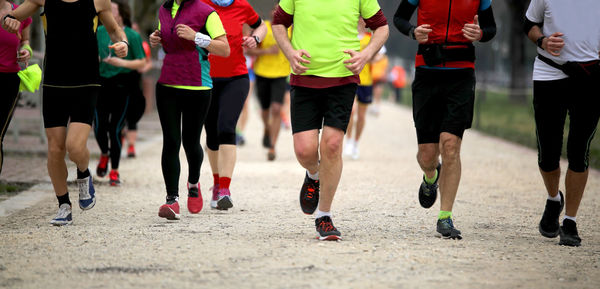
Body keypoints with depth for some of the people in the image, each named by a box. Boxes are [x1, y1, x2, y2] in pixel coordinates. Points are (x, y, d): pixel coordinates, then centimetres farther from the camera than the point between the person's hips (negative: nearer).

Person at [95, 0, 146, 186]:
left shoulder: (132, 36, -4)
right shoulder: (100, 32, 8)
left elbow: (141, 62, -4)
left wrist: (121, 62, -18)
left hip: (122, 85, -3)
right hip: (102, 83, 3)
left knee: (115, 129, -5)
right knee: (99, 127, -2)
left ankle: (114, 172, 8)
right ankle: (104, 154, 31)